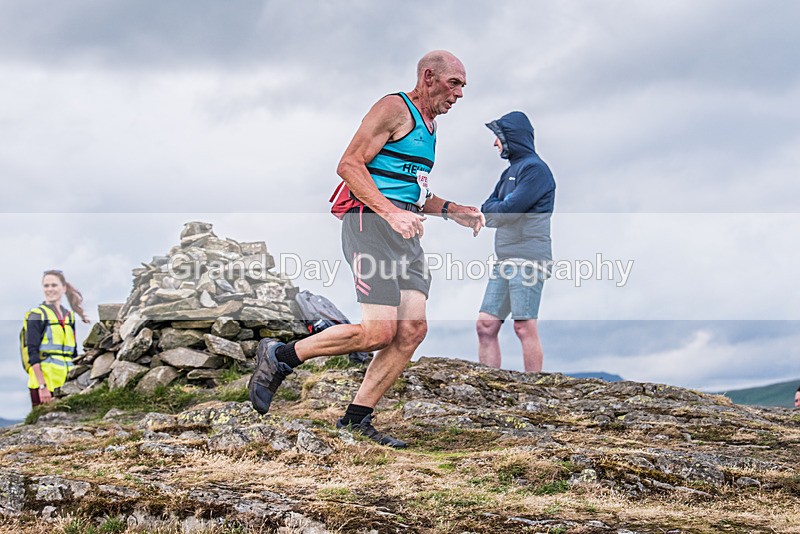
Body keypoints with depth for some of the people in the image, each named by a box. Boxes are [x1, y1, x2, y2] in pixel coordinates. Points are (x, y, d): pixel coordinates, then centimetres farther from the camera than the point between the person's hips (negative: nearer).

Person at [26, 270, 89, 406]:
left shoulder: (69, 316, 15)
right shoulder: (37, 315, -3)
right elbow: (33, 353, -10)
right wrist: (42, 386, -17)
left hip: (67, 382, 6)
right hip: (44, 381, -6)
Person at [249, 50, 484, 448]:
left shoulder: (429, 125, 26)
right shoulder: (395, 109, -4)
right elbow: (349, 165, -13)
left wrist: (451, 210, 18)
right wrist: (390, 213, -23)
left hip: (405, 233, 9)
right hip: (371, 222, -9)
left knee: (412, 329, -5)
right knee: (380, 330, -17)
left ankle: (356, 418, 2)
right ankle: (278, 357, -1)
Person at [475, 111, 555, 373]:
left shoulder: (534, 169, -7)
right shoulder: (510, 171, 23)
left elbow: (508, 210, -16)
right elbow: (486, 211, 17)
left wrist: (493, 209, 4)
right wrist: (499, 209, -3)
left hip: (527, 258, -9)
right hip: (504, 260, 9)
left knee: (524, 327, -9)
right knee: (485, 325, 4)